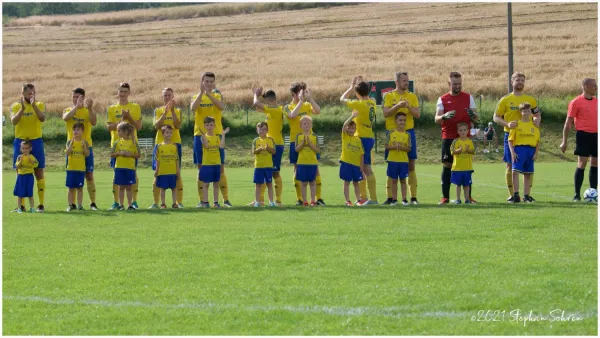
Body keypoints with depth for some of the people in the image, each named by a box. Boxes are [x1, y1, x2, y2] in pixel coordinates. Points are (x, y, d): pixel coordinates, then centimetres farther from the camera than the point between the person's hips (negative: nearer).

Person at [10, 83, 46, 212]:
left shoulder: (40, 105, 3)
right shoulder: (15, 106, 4)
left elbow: (42, 118, -16)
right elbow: (14, 121, -13)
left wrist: (34, 105, -26)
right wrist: (22, 108, -24)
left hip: (36, 141, 0)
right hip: (20, 141, 0)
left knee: (39, 172, -1)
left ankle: (41, 204, 2)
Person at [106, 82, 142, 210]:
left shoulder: (135, 107, 6)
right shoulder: (112, 108, 8)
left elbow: (139, 126, 1)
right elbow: (109, 126, 1)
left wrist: (129, 118, -14)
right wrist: (120, 121, -15)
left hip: (131, 143, -1)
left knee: (133, 172, -2)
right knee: (117, 173, 0)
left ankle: (134, 201, 3)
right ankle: (116, 202, 3)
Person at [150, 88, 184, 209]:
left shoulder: (178, 111, 6)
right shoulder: (158, 111, 7)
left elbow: (178, 125, -11)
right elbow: (156, 125, -10)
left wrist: (172, 111, -17)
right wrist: (165, 112, -19)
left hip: (175, 143, 0)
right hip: (160, 143, 0)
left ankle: (179, 202, 0)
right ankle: (155, 202, 3)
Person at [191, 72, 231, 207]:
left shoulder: (217, 96, 6)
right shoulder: (196, 97, 6)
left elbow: (222, 106, -17)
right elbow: (193, 107, -16)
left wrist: (209, 94, -26)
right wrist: (201, 92, -25)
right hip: (200, 135, 0)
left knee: (220, 168, 0)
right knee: (201, 168, 1)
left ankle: (226, 199, 3)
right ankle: (201, 200, 4)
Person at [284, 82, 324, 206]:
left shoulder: (307, 105, 9)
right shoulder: (288, 107, 2)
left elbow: (318, 111, -10)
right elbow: (293, 115, -21)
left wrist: (310, 98, -17)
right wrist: (301, 101, -19)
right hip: (296, 141, -2)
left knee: (315, 167, -2)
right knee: (297, 168, 1)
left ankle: (319, 198, 2)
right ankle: (299, 199, 6)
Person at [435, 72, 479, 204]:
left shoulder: (468, 97, 8)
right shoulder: (442, 99, 6)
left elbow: (477, 118, 4)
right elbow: (437, 119, -2)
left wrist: (473, 115, -20)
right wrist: (444, 116, -24)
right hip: (448, 137, -1)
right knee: (447, 165, -3)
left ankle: (468, 196, 4)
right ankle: (445, 197, -1)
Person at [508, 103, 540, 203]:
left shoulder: (534, 125, 9)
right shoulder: (516, 124, 3)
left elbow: (538, 141, 11)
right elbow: (510, 139, 2)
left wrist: (536, 153, 1)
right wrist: (512, 152, -9)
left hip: (531, 149, 3)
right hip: (519, 149, -2)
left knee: (527, 174, 7)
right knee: (515, 171, -17)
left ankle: (526, 196, 13)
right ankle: (516, 195, -16)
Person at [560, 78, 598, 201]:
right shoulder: (576, 102, -5)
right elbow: (568, 123, -4)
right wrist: (564, 141, -6)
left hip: (596, 135, 6)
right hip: (584, 134, -6)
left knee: (595, 163, 6)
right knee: (582, 163, -8)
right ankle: (577, 194, -2)